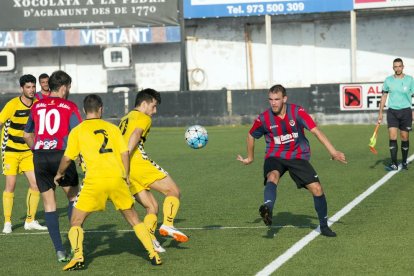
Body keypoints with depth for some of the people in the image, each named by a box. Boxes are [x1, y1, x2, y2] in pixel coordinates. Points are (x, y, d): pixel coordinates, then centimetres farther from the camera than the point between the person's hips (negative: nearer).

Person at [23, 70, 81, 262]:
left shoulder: (36, 106, 13)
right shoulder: (69, 107, 1)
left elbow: (27, 135, 23)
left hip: (39, 158, 3)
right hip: (61, 155, -3)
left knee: (49, 204, 6)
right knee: (73, 198, 15)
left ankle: (59, 250, 3)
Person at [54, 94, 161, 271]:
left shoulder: (77, 131, 8)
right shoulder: (112, 128, 13)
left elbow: (67, 158, 6)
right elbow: (125, 153, 6)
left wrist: (59, 174, 24)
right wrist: (125, 176, 16)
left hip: (95, 181, -2)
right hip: (117, 178, 2)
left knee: (76, 222, 9)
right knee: (133, 219, 17)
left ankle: (78, 257, -10)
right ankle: (153, 255, 12)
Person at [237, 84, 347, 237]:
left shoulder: (297, 112, -14)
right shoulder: (263, 119, -9)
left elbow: (316, 131, -21)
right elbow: (251, 136, 11)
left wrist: (333, 152, -29)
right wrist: (250, 158, 23)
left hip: (298, 156, 0)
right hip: (275, 156, 0)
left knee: (317, 188, -10)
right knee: (272, 177, -35)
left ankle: (324, 226, 11)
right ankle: (268, 210, -62)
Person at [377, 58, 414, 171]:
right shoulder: (388, 80, 5)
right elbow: (384, 96, 13)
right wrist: (380, 113, 10)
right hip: (392, 111, 1)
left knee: (405, 138, 4)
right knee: (392, 137, -9)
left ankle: (404, 162, 20)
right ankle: (394, 164, -8)